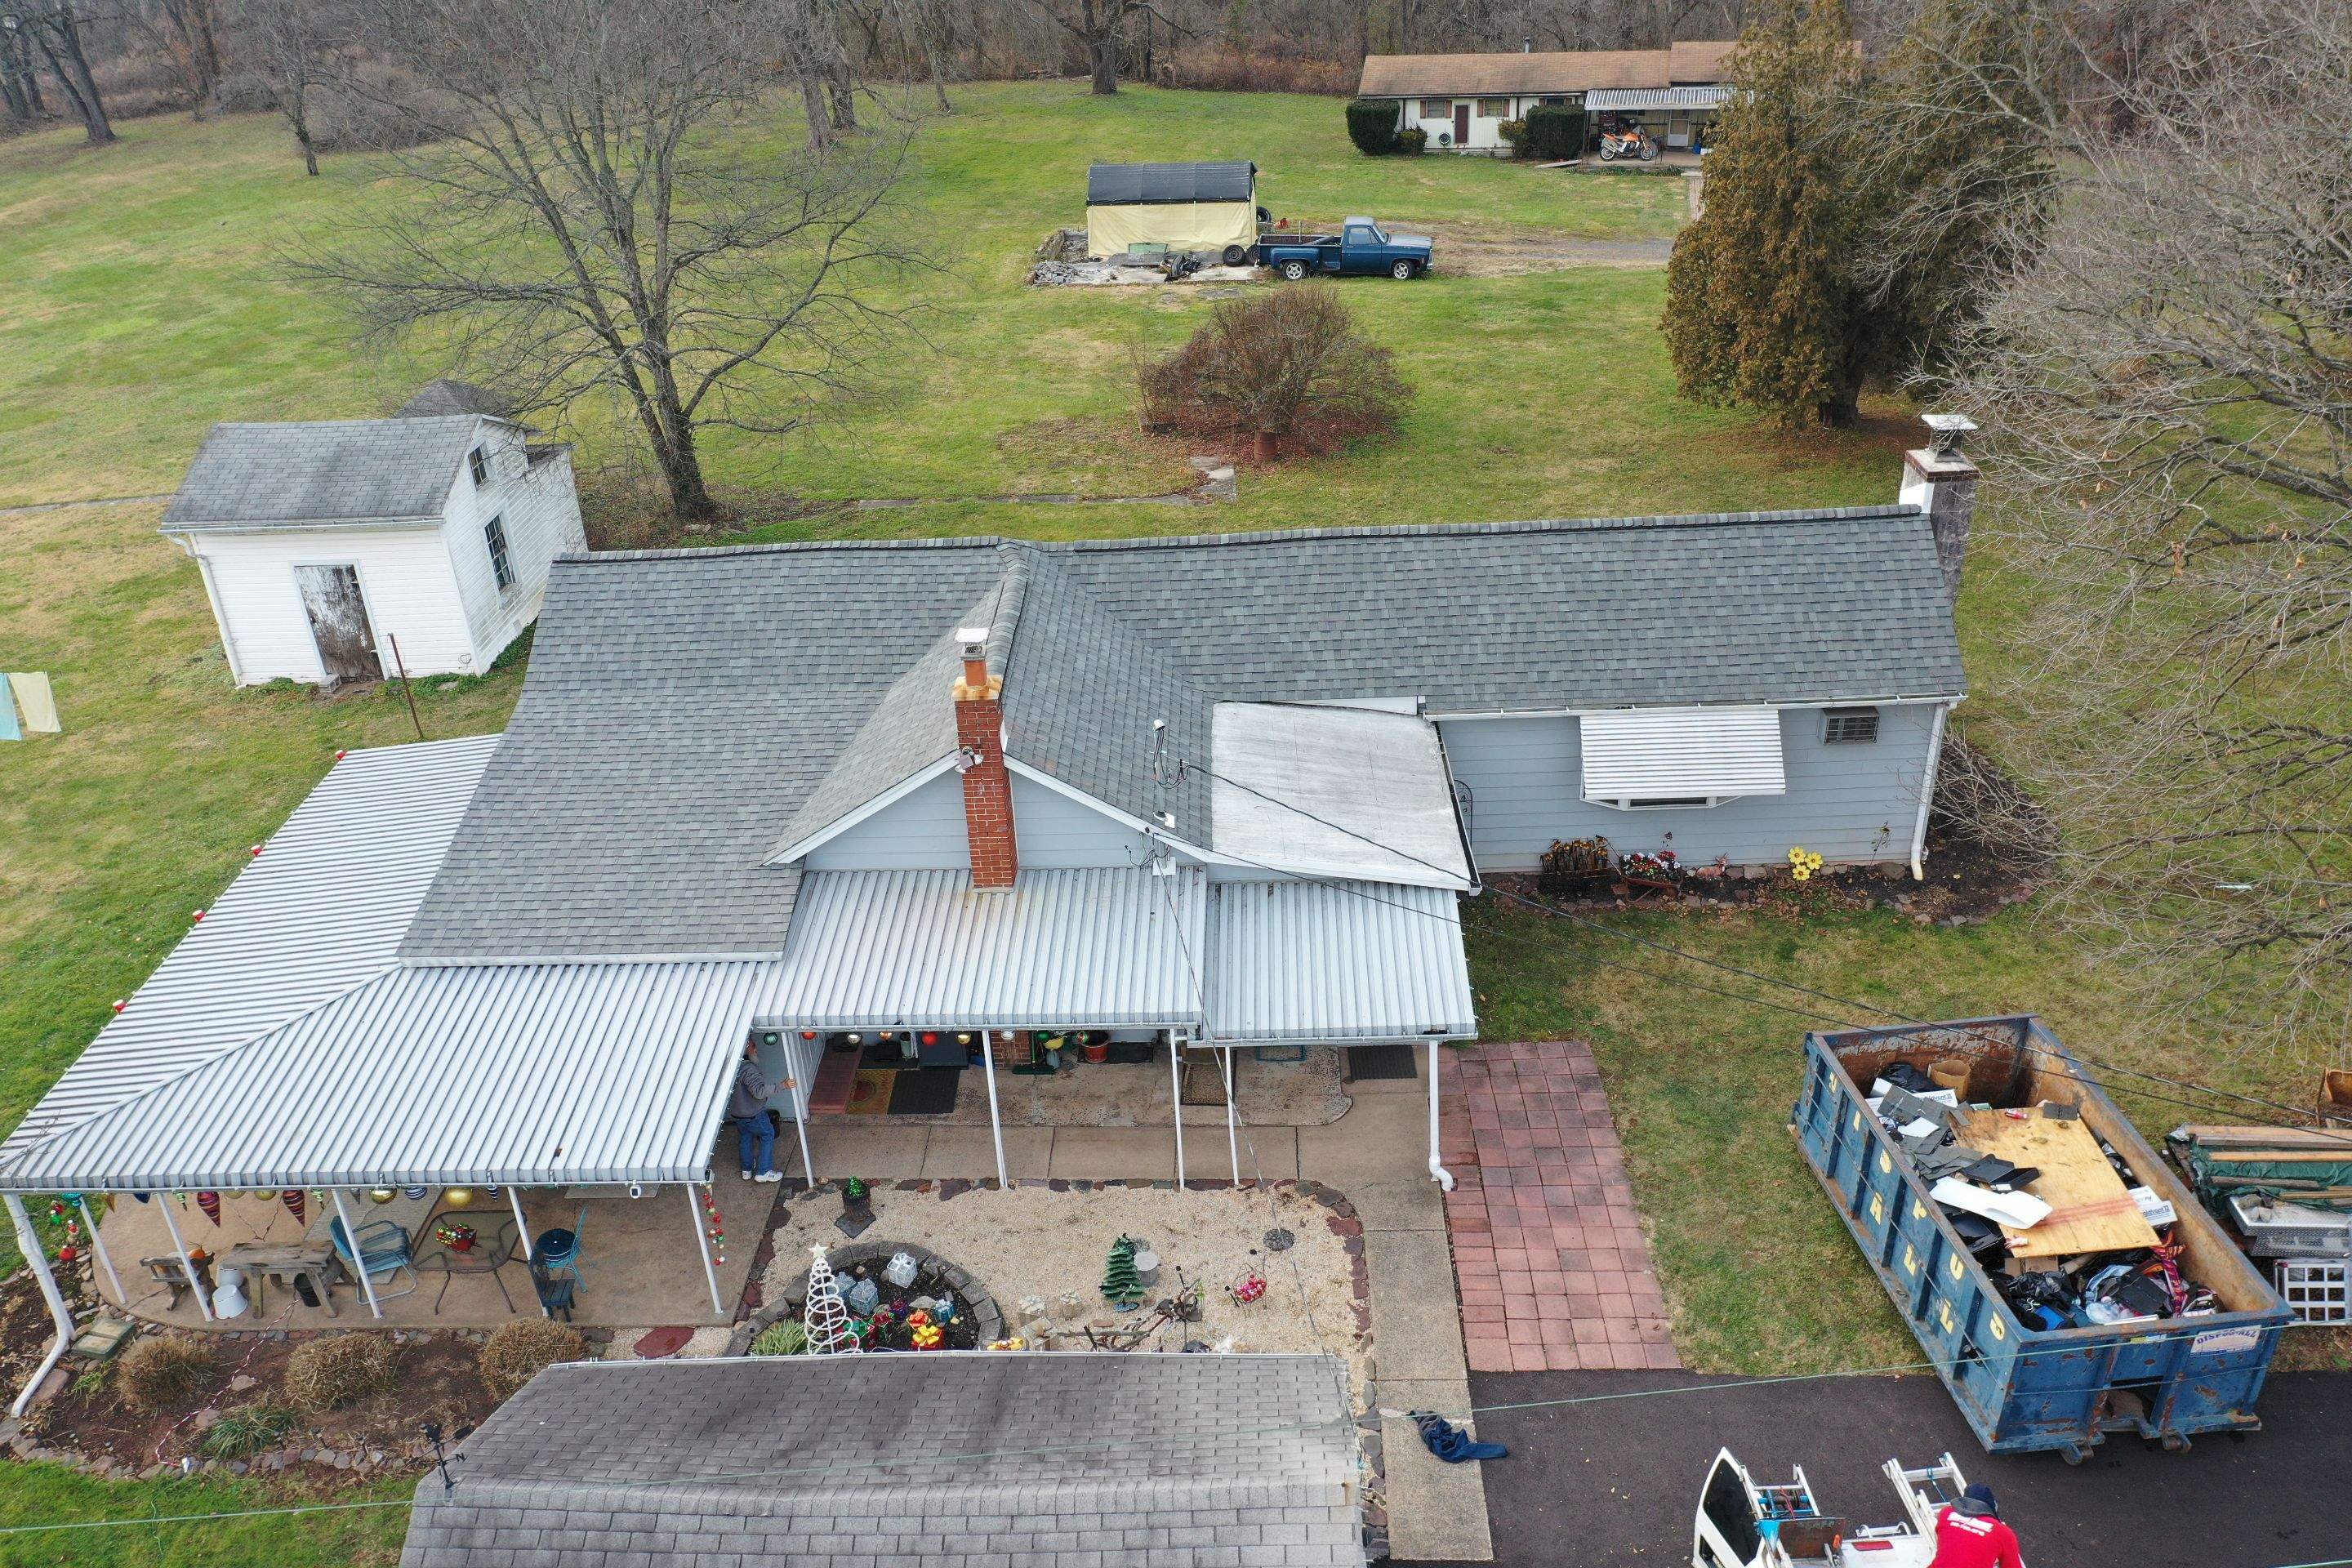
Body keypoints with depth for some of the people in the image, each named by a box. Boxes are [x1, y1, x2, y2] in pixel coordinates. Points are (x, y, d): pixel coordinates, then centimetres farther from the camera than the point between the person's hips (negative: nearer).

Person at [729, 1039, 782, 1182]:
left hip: (735, 1112, 8)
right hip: (752, 1114, -8)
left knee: (745, 1138, 25)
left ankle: (747, 1169, 39)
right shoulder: (748, 1069, -31)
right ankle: (764, 1172, 13)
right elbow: (759, 1091, -36)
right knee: (767, 1135, 11)